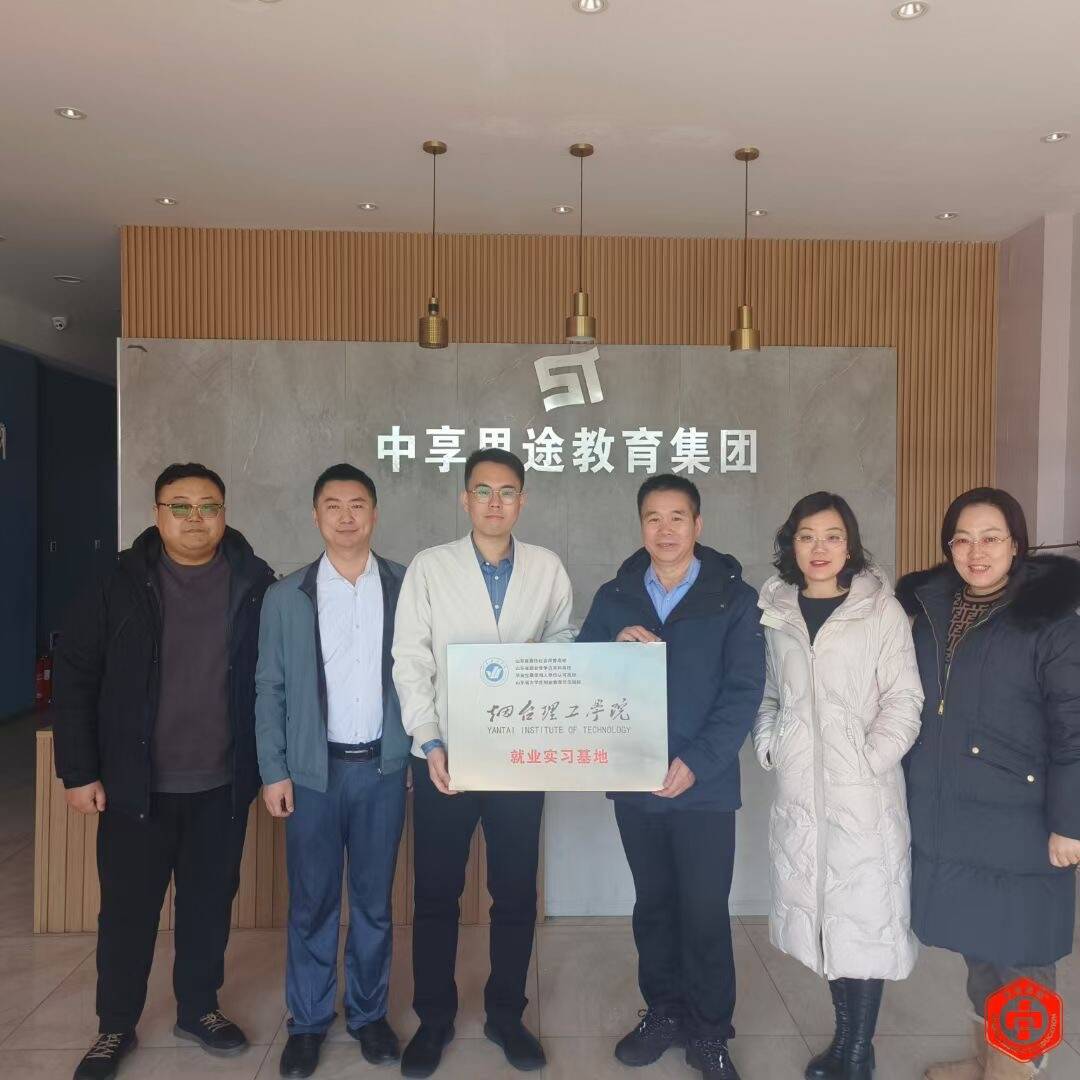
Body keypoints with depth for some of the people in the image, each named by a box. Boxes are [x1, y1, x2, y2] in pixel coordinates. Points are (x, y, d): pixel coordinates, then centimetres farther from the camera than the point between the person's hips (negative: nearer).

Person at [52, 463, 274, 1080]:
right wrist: (79, 771, -5)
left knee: (211, 903, 15)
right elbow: (76, 678, -3)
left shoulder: (256, 585, -3)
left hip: (222, 785, 1)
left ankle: (199, 1009, 36)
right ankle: (115, 1027, 33)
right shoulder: (121, 587, -5)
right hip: (137, 785, -1)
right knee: (129, 909, 12)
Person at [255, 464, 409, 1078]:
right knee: (312, 903, 10)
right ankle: (308, 1021, 28)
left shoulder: (406, 588, 0)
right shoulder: (285, 597, 0)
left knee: (375, 901, 12)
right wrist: (273, 770, -3)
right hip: (312, 771, 0)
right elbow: (270, 689, 2)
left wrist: (424, 750, -3)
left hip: (383, 767, 0)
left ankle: (369, 1012, 30)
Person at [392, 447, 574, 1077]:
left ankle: (506, 1014, 33)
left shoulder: (549, 569, 1)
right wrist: (431, 743, -12)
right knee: (436, 894, 11)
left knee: (516, 893, 12)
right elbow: (410, 663, -4)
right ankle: (434, 1018, 32)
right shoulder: (429, 567, -3)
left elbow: (565, 646, 7)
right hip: (444, 756, -1)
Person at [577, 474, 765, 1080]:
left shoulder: (734, 598, -5)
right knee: (653, 906, 17)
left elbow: (744, 691, -10)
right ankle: (663, 1013, 35)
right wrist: (616, 646, -16)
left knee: (705, 914, 4)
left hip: (705, 786, -3)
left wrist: (697, 763, -19)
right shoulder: (614, 597, 5)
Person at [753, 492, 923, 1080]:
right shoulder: (775, 610, 7)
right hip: (798, 788, 4)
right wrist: (768, 745, 1)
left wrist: (873, 757, -13)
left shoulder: (881, 609, -4)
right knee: (816, 910, 11)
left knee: (863, 912, 2)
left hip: (863, 789, -3)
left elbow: (904, 697, -4)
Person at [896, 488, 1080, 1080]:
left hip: (1016, 828, -5)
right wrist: (914, 798, 13)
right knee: (975, 945, 20)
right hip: (946, 823, 6)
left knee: (1018, 954, 9)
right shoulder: (932, 611, 4)